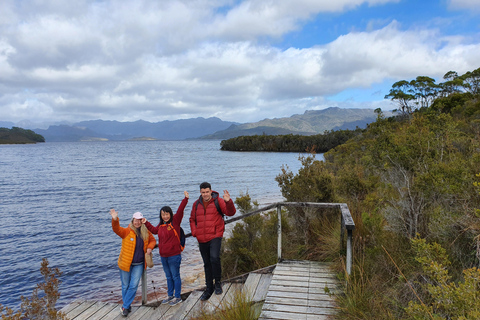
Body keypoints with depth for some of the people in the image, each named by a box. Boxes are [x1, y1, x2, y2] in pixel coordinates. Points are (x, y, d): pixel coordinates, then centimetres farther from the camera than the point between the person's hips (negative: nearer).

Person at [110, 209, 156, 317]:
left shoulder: (146, 232, 0)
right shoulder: (127, 231, -11)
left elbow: (152, 240, 15)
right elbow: (117, 229, -29)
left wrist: (150, 247, -6)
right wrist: (115, 220, -49)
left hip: (139, 265, 2)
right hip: (126, 264, -2)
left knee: (133, 286, -2)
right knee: (125, 286, 11)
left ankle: (125, 306, 15)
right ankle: (127, 306, 31)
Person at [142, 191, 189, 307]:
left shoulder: (175, 222, -9)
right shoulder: (161, 225, 10)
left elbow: (180, 210, -19)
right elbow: (154, 230, 29)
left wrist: (185, 199, -27)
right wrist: (146, 223, 26)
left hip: (174, 255, -7)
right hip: (163, 256, 7)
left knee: (175, 276, 3)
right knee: (168, 276, 18)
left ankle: (177, 297, 16)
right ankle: (170, 296, 32)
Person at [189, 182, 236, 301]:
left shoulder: (218, 201, -4)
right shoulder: (196, 204, 9)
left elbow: (230, 212, -13)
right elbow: (192, 219, 20)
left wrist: (228, 202, -32)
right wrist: (194, 232, 4)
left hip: (215, 237, -4)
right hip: (202, 239, 5)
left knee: (214, 258, -24)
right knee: (207, 264, 14)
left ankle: (218, 282, -1)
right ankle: (209, 289, 28)